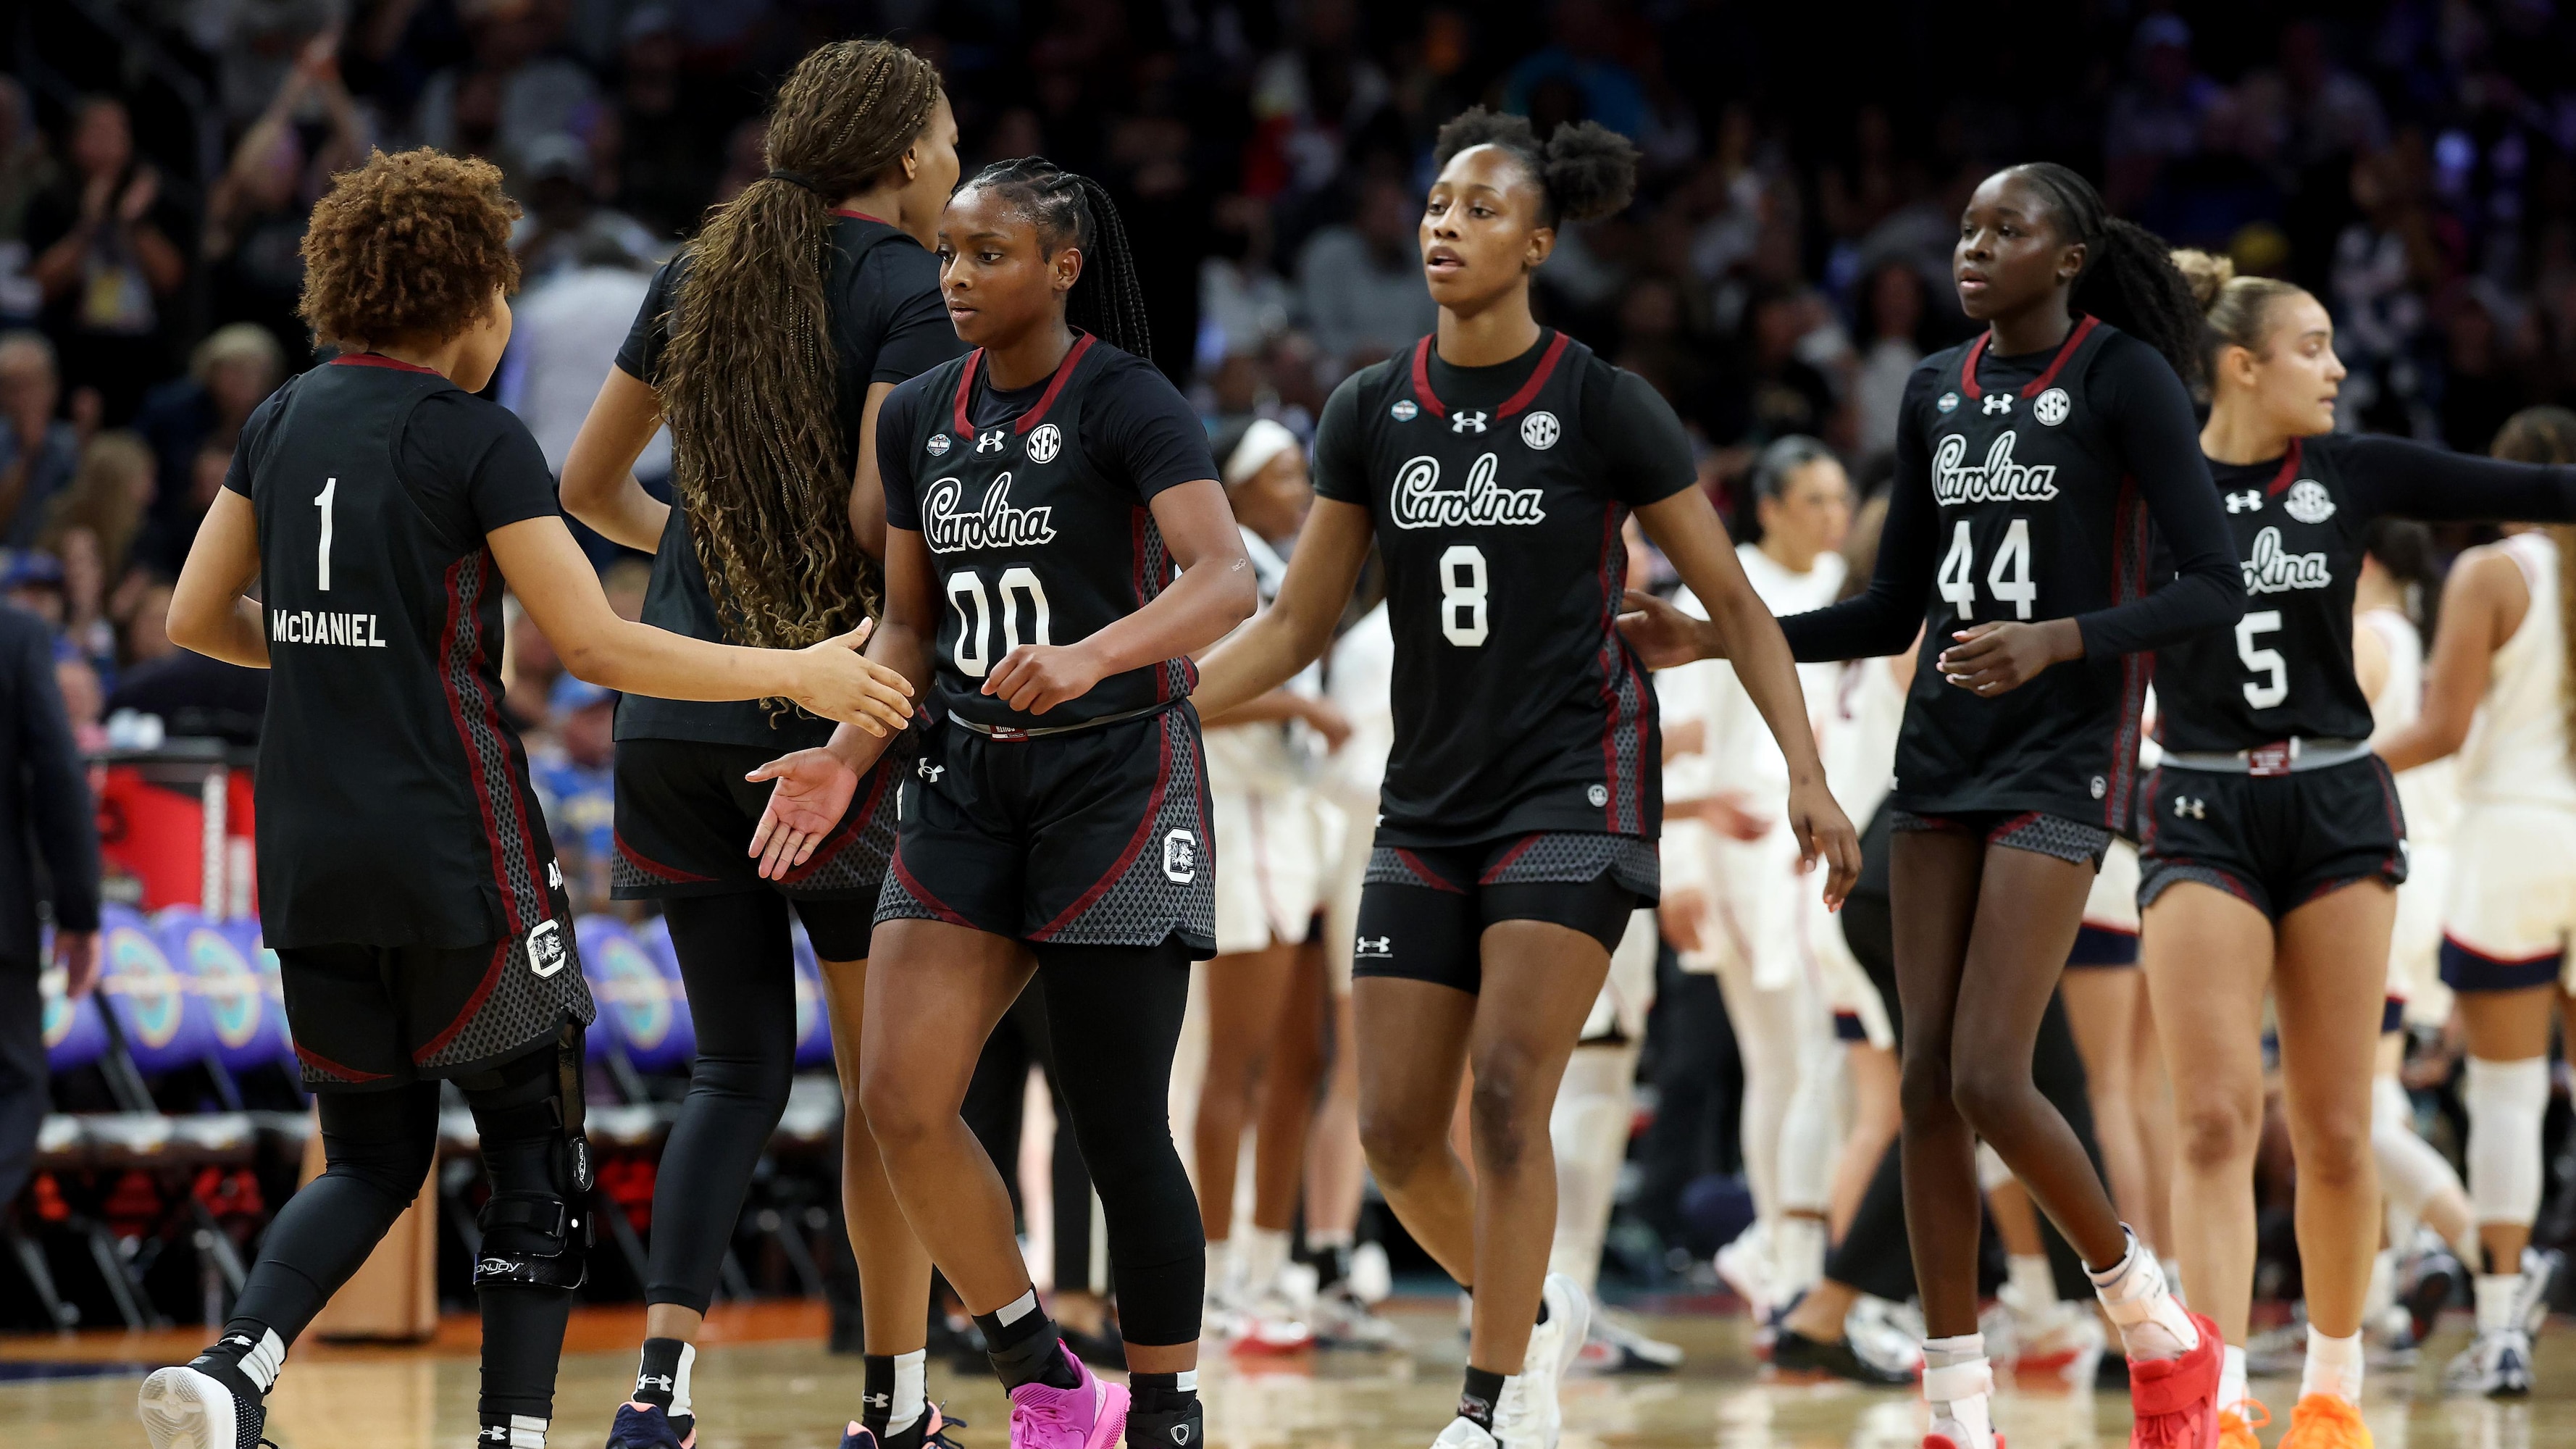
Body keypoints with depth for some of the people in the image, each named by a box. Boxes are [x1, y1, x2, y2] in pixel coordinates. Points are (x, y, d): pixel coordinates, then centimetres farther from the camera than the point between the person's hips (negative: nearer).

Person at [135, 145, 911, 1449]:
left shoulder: (285, 422, 8)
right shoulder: (477, 440, -10)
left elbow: (194, 619, 13)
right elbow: (597, 648, -12)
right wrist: (798, 675, -5)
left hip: (309, 856, 6)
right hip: (455, 854, -6)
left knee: (372, 1158, 15)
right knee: (536, 1158, 8)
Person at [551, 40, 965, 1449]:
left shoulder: (701, 271, 12)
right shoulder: (910, 288, -6)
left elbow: (587, 484, 20)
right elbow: (877, 512, -18)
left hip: (674, 715, 5)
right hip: (830, 702, -5)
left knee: (737, 1067, 8)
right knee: (888, 1065, 8)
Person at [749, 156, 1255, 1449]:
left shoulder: (1126, 402, -11)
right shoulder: (919, 417, 8)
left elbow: (1226, 579, -26)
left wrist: (1089, 658, -42)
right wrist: (847, 757, 2)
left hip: (1116, 780, -6)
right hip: (969, 783, 6)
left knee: (1119, 1135, -4)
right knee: (899, 1096, -8)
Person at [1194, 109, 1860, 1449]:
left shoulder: (1604, 406, -6)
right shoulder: (1371, 412, 5)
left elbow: (1731, 601, -1)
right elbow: (1297, 626, 10)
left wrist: (1807, 773, -11)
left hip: (1574, 787, -5)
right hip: (1429, 803, 5)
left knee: (1506, 1092, -19)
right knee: (1396, 1134, 0)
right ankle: (1536, 1314, 27)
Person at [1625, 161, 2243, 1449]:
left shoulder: (2123, 375, -9)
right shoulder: (1937, 391, 11)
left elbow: (2214, 589, -14)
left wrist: (2057, 641, -28)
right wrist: (1714, 640, 7)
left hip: (2063, 760, -7)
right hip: (1940, 758, 7)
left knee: (1990, 1083, -15)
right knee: (1928, 1083, 1)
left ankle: (2150, 1317, 9)